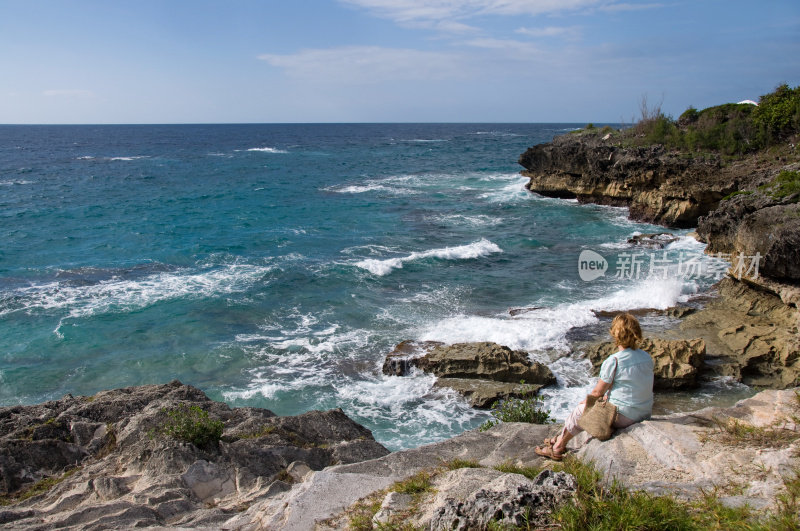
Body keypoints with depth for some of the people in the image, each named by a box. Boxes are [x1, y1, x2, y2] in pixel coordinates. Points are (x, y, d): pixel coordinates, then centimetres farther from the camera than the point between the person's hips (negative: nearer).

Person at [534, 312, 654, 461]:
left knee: (581, 410, 11)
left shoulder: (613, 361, -21)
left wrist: (586, 401, 10)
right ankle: (560, 439, 31)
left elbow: (598, 392, -12)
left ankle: (558, 447, 28)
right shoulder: (647, 357, 2)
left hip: (623, 417, -8)